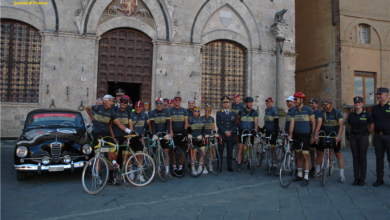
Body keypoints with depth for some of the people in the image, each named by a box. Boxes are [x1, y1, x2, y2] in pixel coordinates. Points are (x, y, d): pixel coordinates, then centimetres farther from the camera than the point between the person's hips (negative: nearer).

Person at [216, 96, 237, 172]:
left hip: (230, 136, 2)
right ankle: (219, 167, 7)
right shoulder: (219, 113, 5)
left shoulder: (233, 114, 13)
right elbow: (218, 124, -4)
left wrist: (230, 131, -10)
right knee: (220, 152, 0)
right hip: (221, 136, -2)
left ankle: (229, 167, 13)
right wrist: (225, 132, -13)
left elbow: (235, 124, 7)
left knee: (230, 152, 5)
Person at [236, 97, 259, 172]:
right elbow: (237, 119, 21)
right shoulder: (241, 111, 3)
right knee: (240, 148, -8)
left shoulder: (255, 112, 1)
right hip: (242, 131, 0)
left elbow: (256, 122, -9)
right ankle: (239, 165, -7)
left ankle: (249, 163, 28)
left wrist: (255, 130, -22)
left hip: (251, 132, 1)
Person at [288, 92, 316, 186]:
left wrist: (313, 135, -5)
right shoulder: (294, 111, 7)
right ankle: (299, 175, 22)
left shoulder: (308, 109, -4)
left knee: (305, 156, -5)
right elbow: (292, 123, -1)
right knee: (298, 156, 11)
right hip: (296, 135, 5)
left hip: (305, 135, -4)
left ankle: (306, 177, 1)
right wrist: (290, 135, -13)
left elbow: (313, 123, -1)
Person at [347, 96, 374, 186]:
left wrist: (367, 135, 8)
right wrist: (353, 133, 12)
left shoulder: (367, 114, -2)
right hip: (353, 137, 3)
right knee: (355, 158, 6)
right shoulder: (351, 115, 7)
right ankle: (356, 178, 14)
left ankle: (362, 178, 10)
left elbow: (372, 126, 4)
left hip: (363, 137, -3)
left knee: (362, 158, 0)